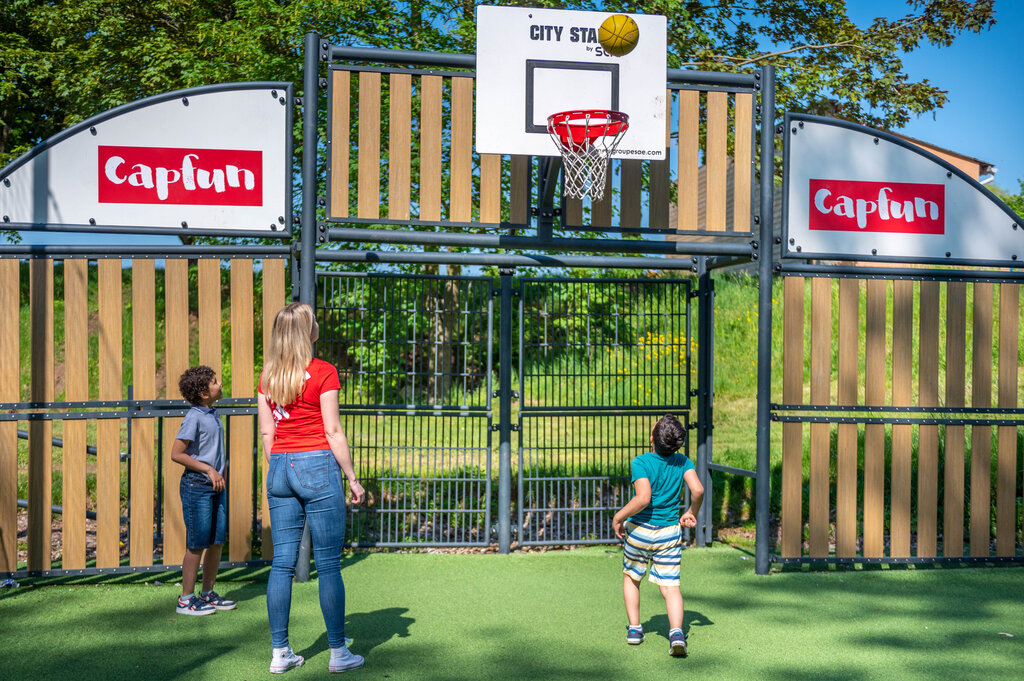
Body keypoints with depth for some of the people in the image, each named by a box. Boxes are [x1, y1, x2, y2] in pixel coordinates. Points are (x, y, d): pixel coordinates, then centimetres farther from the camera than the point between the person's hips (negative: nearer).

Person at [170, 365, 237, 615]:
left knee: (217, 542, 10)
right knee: (196, 545, -2)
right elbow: (176, 454, -16)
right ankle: (186, 599, 9)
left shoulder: (212, 414, 11)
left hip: (216, 485, 8)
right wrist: (209, 469, -15)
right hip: (197, 485, -8)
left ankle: (208, 593, 23)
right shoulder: (194, 417, -14)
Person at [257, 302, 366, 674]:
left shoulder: (267, 376, 7)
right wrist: (352, 478, -2)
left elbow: (266, 432, 10)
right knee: (328, 564, 2)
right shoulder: (324, 372, -9)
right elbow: (333, 431, -9)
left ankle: (280, 653, 15)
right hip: (317, 465, -5)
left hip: (280, 466, 6)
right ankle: (338, 653, 10)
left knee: (282, 563, 9)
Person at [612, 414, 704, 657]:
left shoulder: (641, 462, -17)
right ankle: (676, 632, -15)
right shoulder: (682, 461, -4)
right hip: (670, 533, 2)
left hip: (639, 530, -2)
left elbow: (643, 498, -27)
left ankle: (634, 629, 23)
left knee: (631, 578, 21)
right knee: (670, 586, 5)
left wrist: (618, 517, -15)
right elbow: (698, 490, -13)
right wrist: (692, 513, 5)